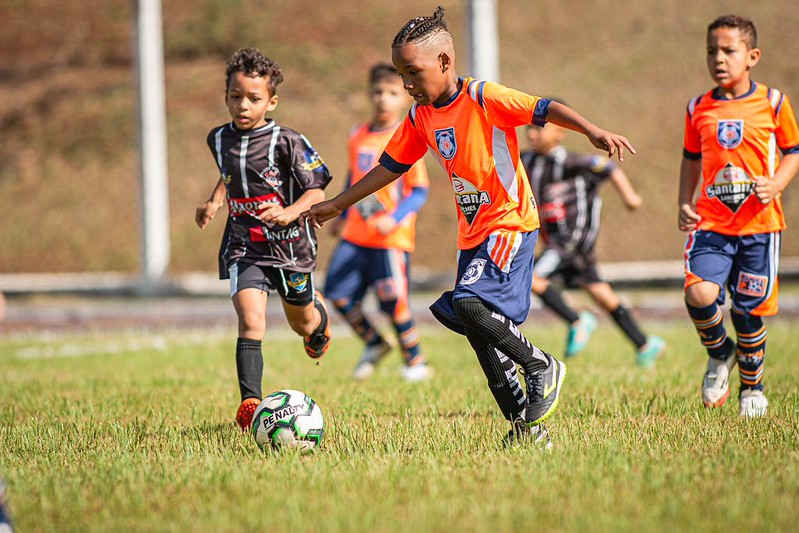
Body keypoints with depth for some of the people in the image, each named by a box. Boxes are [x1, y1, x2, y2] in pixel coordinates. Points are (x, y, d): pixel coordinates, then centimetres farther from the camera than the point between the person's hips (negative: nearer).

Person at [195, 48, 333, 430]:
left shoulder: (287, 142, -15)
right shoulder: (219, 140, 2)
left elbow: (316, 190, -15)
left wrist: (290, 212, -32)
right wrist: (214, 202, 11)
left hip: (290, 244, -2)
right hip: (243, 247, 2)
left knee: (302, 322, 20)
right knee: (251, 320, -20)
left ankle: (319, 315, 60)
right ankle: (250, 402, -25)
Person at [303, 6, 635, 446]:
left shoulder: (483, 98, -12)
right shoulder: (420, 118, 9)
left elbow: (544, 110, -19)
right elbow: (389, 167, 20)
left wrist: (594, 132, -36)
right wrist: (337, 205, 24)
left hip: (511, 222, -8)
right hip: (472, 233, 8)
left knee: (469, 302, -26)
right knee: (483, 336, 4)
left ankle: (542, 366, -7)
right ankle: (525, 425, 11)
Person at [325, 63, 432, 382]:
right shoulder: (358, 137, 8)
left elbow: (420, 191, -10)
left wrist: (394, 219, -21)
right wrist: (342, 216, 22)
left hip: (391, 239, -6)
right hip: (355, 235, 6)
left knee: (394, 302, -5)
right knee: (338, 293, 0)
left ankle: (416, 362, 15)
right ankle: (373, 344, 23)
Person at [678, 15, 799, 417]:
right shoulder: (698, 109, 7)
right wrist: (684, 203, 7)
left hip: (759, 223, -1)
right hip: (710, 223, 1)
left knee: (749, 310, 3)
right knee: (699, 294, -20)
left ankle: (752, 386, 27)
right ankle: (719, 354, 12)